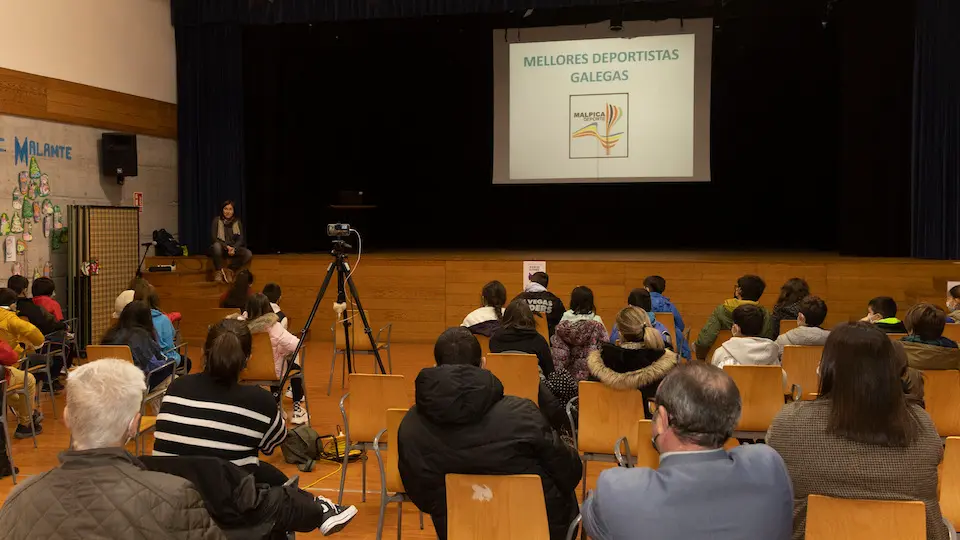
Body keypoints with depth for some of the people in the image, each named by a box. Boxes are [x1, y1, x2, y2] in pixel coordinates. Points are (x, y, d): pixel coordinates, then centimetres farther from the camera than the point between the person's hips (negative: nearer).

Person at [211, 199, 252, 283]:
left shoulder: (237, 222, 3)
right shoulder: (217, 220, -4)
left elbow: (240, 239, -1)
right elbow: (213, 238, -11)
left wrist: (234, 248, -21)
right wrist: (226, 247, -23)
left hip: (233, 249, 3)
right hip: (221, 248, -3)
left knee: (248, 254, -24)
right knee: (216, 245, -39)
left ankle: (230, 270, -8)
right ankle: (218, 271, -23)